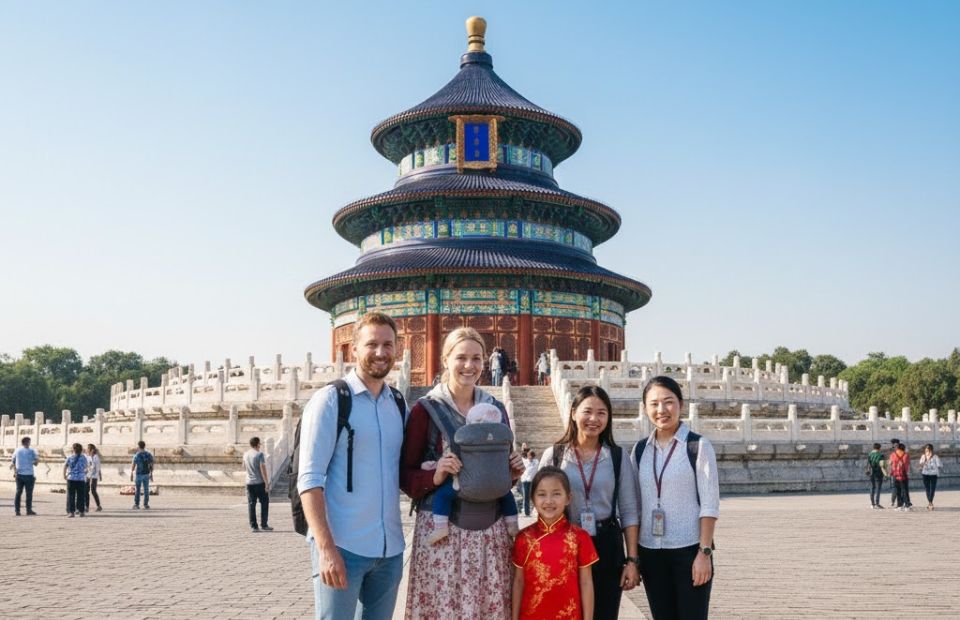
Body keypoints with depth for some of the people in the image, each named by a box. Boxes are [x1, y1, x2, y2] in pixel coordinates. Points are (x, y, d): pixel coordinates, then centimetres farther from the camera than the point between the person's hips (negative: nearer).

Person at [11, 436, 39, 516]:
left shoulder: (17, 450, 8)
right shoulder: (31, 451, -4)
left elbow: (12, 462, 11)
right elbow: (36, 462, -8)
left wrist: (14, 471, 23)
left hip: (19, 474, 4)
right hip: (29, 474, -4)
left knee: (18, 492, 10)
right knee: (29, 493, 1)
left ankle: (16, 510, 7)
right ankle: (29, 511, 2)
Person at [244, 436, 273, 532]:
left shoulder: (245, 454, 7)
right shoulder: (259, 454, -11)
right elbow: (263, 469, -16)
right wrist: (267, 484, -14)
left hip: (249, 483, 5)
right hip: (260, 482, -5)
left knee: (251, 504, 5)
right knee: (264, 503, 6)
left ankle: (253, 526, 4)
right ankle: (263, 525, 5)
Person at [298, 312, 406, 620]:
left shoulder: (398, 405, 11)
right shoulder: (330, 400, -6)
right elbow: (310, 478, -11)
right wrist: (326, 548, -18)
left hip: (390, 549, 6)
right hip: (342, 547, -5)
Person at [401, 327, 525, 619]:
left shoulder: (496, 408, 9)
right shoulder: (426, 409, -4)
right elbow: (404, 474, -2)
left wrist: (513, 472, -2)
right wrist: (435, 476, -19)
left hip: (492, 528, 4)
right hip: (442, 528, -4)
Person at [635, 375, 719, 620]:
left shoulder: (698, 446, -6)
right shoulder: (640, 449, 7)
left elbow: (709, 505, -8)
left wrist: (705, 552, -13)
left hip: (689, 549, -4)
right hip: (650, 551, 4)